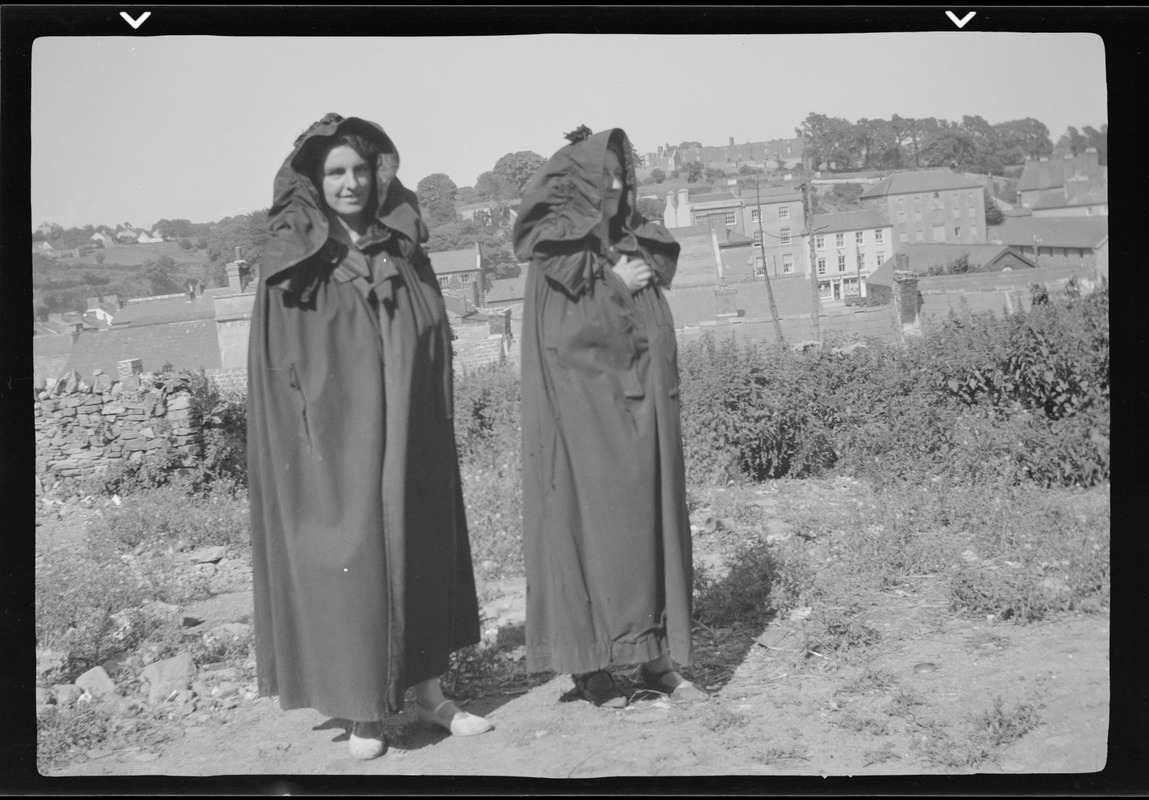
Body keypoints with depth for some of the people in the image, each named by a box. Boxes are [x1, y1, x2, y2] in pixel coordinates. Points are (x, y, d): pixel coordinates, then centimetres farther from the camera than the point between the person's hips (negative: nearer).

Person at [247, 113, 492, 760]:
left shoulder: (405, 253, 8)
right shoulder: (291, 262, -2)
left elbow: (436, 350, 10)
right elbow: (278, 365, -4)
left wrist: (430, 435, 3)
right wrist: (301, 444, -12)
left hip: (407, 440, 4)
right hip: (332, 446, -3)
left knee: (419, 552, 8)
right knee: (347, 562, -2)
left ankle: (427, 688, 21)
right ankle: (364, 709, 11)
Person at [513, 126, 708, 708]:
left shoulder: (633, 244, 15)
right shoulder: (554, 256, -4)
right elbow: (562, 338, -14)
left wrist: (642, 282, 0)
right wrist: (615, 285, -9)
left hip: (640, 407, 7)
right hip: (581, 408, -6)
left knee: (650, 519, 5)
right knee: (589, 523, -6)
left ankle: (655, 655, 11)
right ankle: (587, 664, 1)